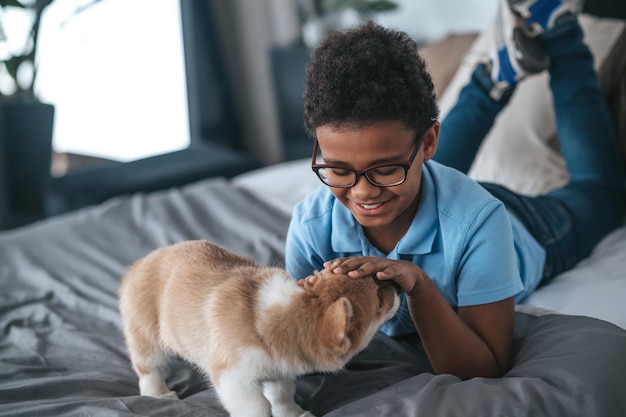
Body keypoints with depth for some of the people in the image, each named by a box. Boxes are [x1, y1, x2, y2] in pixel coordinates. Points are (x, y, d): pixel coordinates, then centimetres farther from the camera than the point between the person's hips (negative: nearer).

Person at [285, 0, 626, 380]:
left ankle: (558, 35, 37)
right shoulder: (311, 226, -40)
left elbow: (485, 376, -44)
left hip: (527, 235, -2)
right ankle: (501, 73, 42)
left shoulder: (477, 219, -48)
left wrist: (418, 285, -59)